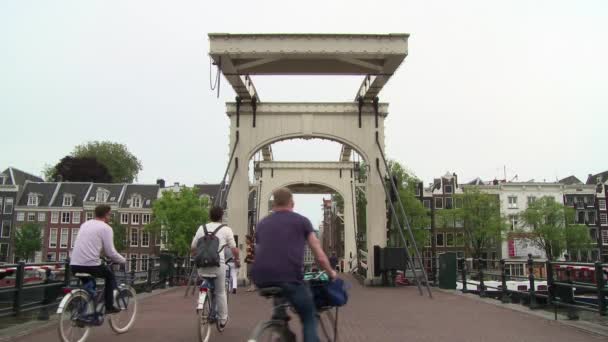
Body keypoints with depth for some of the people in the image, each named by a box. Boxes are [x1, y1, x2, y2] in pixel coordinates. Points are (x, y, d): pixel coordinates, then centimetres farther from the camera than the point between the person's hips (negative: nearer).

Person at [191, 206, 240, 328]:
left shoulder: (202, 228, 14)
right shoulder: (226, 229, 4)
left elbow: (193, 248, 17)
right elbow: (234, 249, 2)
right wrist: (237, 260, 18)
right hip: (218, 265, -3)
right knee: (220, 292, 10)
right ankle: (223, 319, 19)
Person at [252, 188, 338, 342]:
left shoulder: (262, 223, 23)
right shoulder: (302, 221, 13)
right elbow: (320, 257, 14)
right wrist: (331, 272, 32)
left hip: (261, 279, 4)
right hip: (289, 277, -4)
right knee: (309, 319, 16)